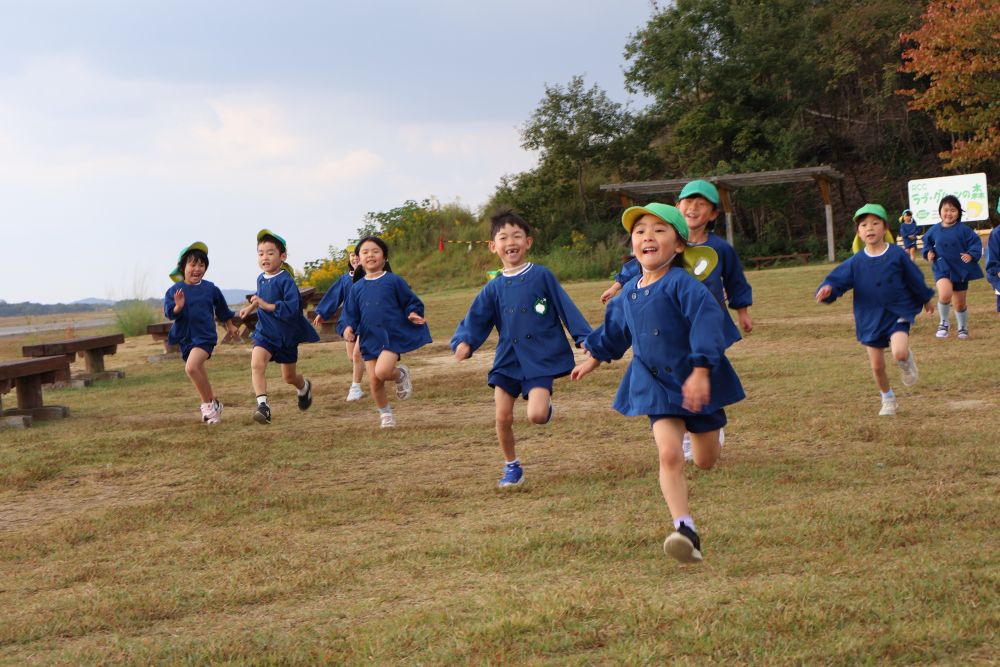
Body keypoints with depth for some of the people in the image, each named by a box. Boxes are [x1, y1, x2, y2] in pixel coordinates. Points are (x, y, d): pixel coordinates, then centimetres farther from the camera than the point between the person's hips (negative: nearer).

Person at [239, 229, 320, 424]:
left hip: (286, 334, -4)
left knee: (289, 376, 13)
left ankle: (304, 387, 48)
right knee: (257, 364, -24)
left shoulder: (286, 281, -19)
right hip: (264, 332, 4)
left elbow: (291, 308, -31)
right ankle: (262, 404, -27)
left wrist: (266, 305, -36)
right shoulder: (261, 279, 2)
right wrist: (251, 307, 15)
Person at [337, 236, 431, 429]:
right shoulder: (357, 288, 8)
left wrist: (413, 314, -13)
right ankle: (385, 414, 24)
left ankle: (401, 375, 11)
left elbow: (410, 302, 6)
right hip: (369, 339, 4)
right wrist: (347, 327, -8)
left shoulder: (394, 281, -1)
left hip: (393, 335, -4)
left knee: (382, 371, -24)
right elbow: (349, 313, 11)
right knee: (374, 381, 2)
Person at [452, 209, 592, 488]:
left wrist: (585, 338, -9)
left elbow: (566, 307, -4)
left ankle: (545, 402, 19)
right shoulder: (494, 288, 5)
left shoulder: (542, 276, -4)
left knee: (536, 415, -18)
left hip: (541, 358, -4)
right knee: (503, 417, 0)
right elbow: (475, 319, 4)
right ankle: (511, 467, 21)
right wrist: (464, 342, -15)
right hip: (507, 359, 4)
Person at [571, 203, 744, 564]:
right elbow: (614, 330, 23)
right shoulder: (629, 292, 4)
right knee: (669, 455, -16)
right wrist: (594, 359, 34)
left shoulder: (681, 284, -18)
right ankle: (685, 529, -18)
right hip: (656, 385, 4)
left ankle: (707, 430, 51)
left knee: (706, 460, 13)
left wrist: (700, 371, -33)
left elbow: (706, 323, -26)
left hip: (697, 383, -4)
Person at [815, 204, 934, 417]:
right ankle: (888, 400, 32)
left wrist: (927, 299, 19)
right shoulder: (855, 262, -4)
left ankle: (907, 361, 11)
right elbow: (838, 280, -8)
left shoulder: (897, 255, -7)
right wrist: (827, 289, -31)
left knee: (899, 353, -27)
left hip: (898, 313, -2)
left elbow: (915, 279, 6)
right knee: (877, 366, 7)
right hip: (870, 319, 2)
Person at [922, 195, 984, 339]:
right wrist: (928, 252, -3)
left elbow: (976, 243, -5)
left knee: (960, 303, 14)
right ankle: (944, 323, -5)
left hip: (961, 269, 1)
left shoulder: (963, 229, -9)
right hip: (942, 269, -1)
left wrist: (971, 255, -22)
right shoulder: (934, 230, -3)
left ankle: (963, 328, 39)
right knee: (945, 294, -29)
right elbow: (927, 242, 15)